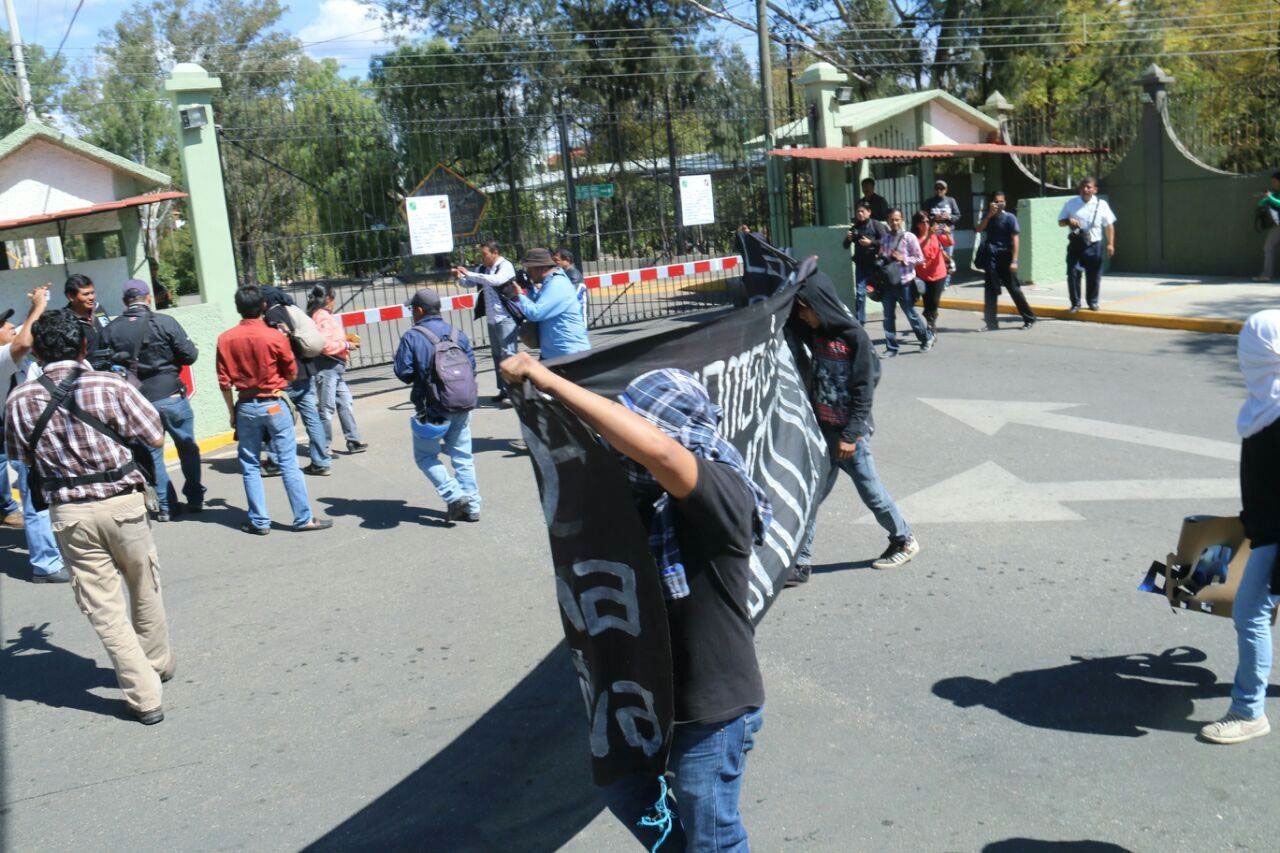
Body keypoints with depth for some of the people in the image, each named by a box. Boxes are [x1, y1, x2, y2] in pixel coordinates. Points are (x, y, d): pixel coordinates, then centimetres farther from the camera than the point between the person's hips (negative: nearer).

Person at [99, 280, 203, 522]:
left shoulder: (110, 330, -1)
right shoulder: (165, 323, -11)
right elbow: (189, 355, -10)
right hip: (171, 396, -2)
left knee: (151, 453, 13)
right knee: (188, 448, 15)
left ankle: (165, 506, 14)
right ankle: (195, 499, 21)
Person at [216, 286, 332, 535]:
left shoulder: (225, 339, -4)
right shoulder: (276, 336, -11)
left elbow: (224, 381, 0)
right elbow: (292, 374, -1)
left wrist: (232, 411, 10)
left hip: (246, 407, 2)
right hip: (274, 404, -2)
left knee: (250, 466, 11)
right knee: (289, 464, 2)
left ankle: (259, 522, 14)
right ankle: (303, 518, 4)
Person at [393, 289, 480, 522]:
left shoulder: (412, 337, -10)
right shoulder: (457, 333, 4)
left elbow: (403, 373, -8)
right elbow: (472, 365, 6)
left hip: (433, 409, -5)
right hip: (463, 406, 5)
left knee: (425, 455, 10)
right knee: (462, 455, 13)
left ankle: (454, 495, -6)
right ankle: (471, 506, 13)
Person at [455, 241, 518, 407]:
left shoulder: (506, 266, -11)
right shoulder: (483, 268, 10)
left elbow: (495, 280, -29)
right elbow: (470, 283, 23)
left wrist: (469, 273, -25)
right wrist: (461, 276, 0)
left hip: (505, 318, -8)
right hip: (492, 319, 8)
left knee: (508, 354, -11)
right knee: (497, 355, 11)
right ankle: (504, 390, 18)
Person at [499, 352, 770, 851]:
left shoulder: (723, 493, -29)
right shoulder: (641, 492, -5)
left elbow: (659, 451, -46)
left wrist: (551, 382, -43)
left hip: (712, 710, -8)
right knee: (626, 794, 29)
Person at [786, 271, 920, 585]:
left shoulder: (854, 337, -15)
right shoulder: (811, 334, 2)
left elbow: (864, 389, -14)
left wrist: (851, 435, -15)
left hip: (850, 432, -5)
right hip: (821, 429, 6)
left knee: (871, 491, 8)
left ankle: (904, 541, 30)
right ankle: (799, 563, 9)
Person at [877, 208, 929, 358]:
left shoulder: (909, 237, -7)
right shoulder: (885, 237, 7)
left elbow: (920, 259, -6)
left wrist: (903, 259, -18)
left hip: (904, 283, -4)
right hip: (888, 282, 4)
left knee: (911, 315, 5)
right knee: (888, 317, 5)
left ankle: (926, 339, 26)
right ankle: (891, 347, 13)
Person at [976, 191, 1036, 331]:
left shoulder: (1010, 218, -4)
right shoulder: (988, 218, 10)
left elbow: (1015, 239, -10)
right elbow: (979, 229, -5)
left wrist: (1014, 260, -18)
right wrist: (989, 215, -14)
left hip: (1005, 258, -4)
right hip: (991, 258, 4)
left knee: (1014, 288, 0)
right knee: (990, 290, 3)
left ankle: (1029, 318, 12)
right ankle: (991, 322, 9)